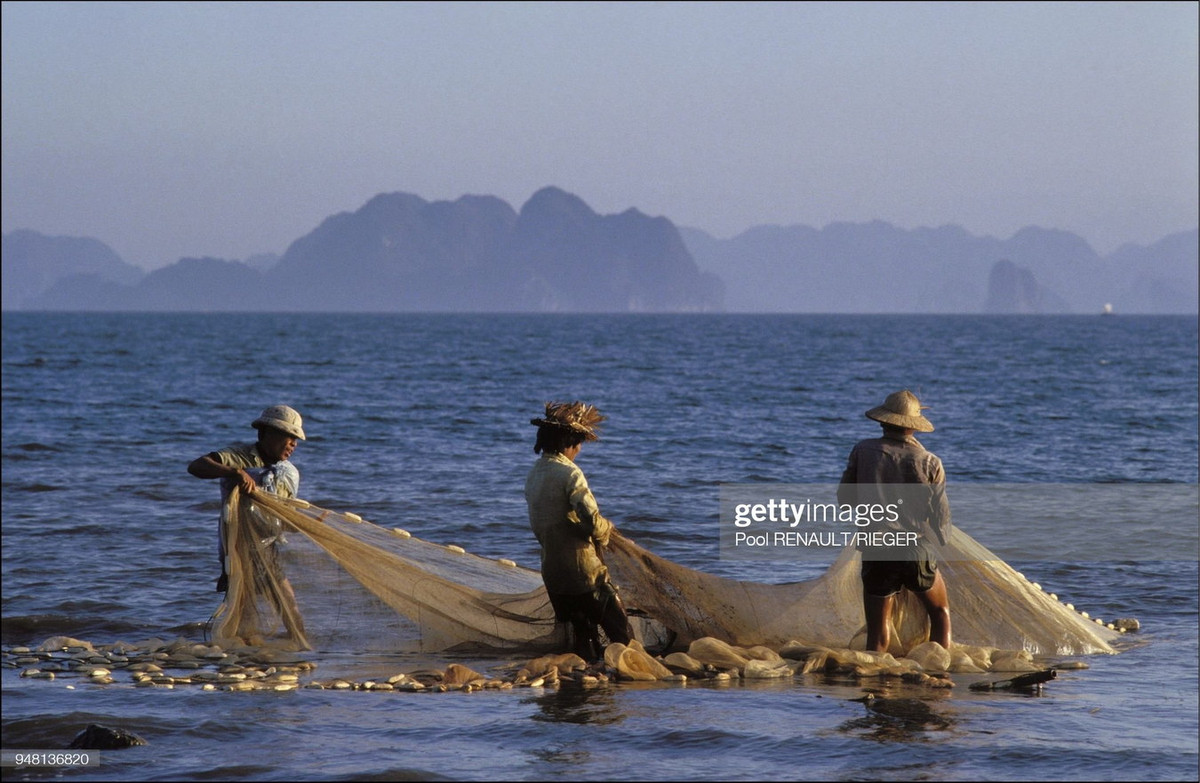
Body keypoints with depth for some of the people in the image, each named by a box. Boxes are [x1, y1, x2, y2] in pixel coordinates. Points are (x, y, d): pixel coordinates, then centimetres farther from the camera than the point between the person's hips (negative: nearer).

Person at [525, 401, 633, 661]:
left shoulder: (534, 475, 12)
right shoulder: (569, 473, -14)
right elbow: (592, 520, -23)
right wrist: (605, 529, 0)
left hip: (551, 571, 8)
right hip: (582, 569, -8)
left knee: (583, 634, 13)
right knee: (620, 632, -2)